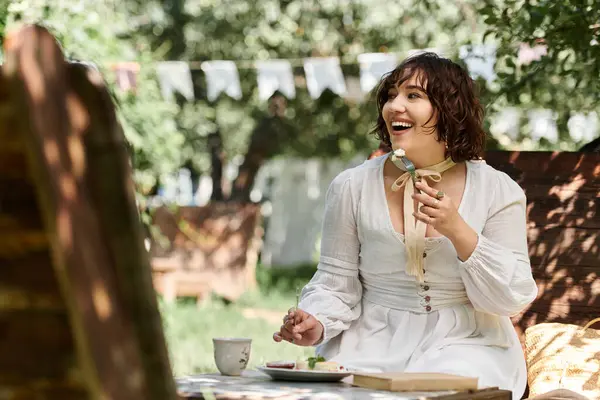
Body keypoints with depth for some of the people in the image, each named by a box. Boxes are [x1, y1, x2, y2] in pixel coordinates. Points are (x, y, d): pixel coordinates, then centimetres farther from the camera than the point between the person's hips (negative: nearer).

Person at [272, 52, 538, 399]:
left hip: (465, 343, -1)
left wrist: (457, 230, -16)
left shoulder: (498, 191, -1)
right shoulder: (352, 188, 1)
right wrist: (317, 325, -17)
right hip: (373, 342, 1)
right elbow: (336, 285, 6)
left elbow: (512, 299, -4)